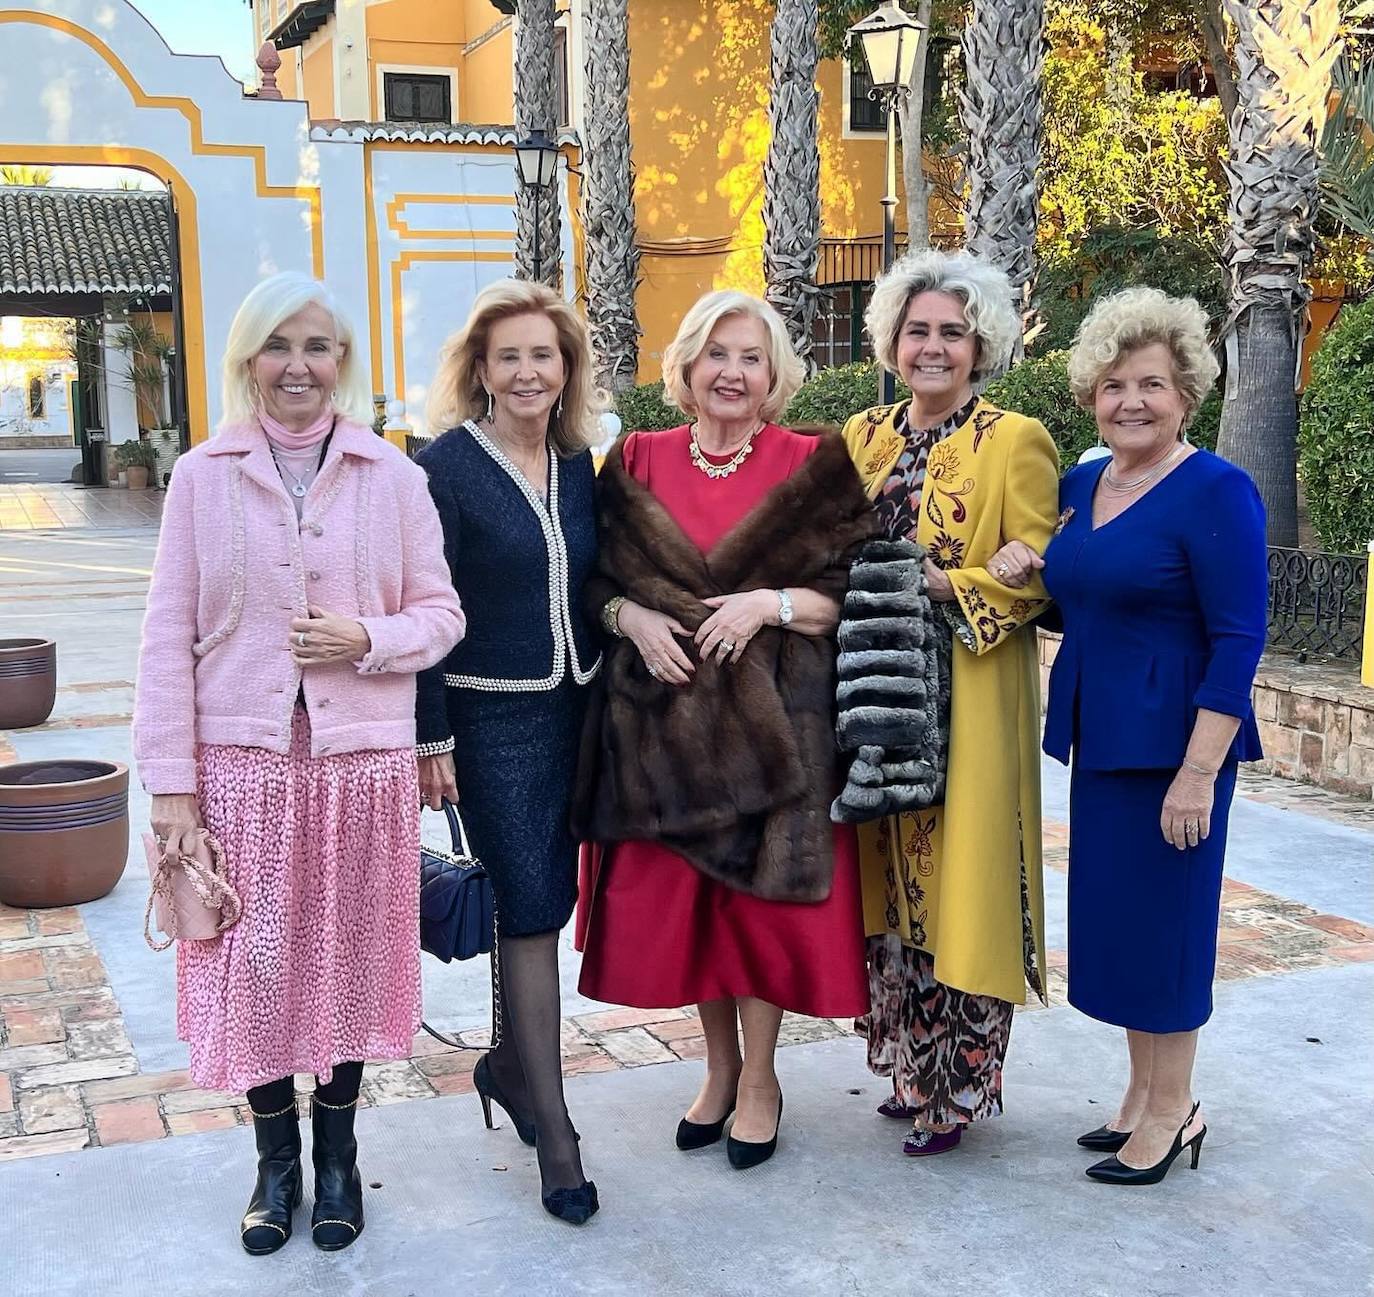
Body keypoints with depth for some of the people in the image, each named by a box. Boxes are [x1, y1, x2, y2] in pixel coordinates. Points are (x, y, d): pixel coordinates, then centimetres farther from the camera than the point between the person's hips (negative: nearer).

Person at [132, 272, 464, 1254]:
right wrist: (170, 781, -5)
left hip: (362, 758, 0)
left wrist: (368, 640, -15)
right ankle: (276, 1159, 28)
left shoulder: (391, 476, 2)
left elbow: (442, 613, 6)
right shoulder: (204, 476, 1)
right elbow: (169, 635, 0)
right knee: (255, 959, 7)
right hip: (241, 759, 0)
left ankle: (337, 1154, 30)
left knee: (348, 958, 10)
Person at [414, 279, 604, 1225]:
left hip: (575, 710, 6)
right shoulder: (448, 466, -10)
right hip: (493, 717, -6)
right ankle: (555, 1136, 6)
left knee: (552, 898, 14)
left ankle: (511, 1063, 36)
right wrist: (431, 735, -13)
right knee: (531, 909, -3)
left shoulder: (577, 463, 8)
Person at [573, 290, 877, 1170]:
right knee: (678, 894, 8)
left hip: (772, 716, -2)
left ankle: (760, 1077, 21)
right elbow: (597, 579, 10)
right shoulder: (637, 465, 6)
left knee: (761, 891, 2)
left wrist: (771, 604, -17)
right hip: (665, 713, 3)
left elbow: (855, 593, -3)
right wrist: (630, 616, -10)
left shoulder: (813, 467, -1)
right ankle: (720, 1064, 28)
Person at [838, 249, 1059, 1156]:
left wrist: (938, 584, -20)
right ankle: (911, 1067, 24)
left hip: (970, 701, -5)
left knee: (961, 878, -1)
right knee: (891, 879, 10)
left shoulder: (1015, 442, -5)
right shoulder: (862, 436, 12)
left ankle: (960, 1088, 12)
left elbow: (1038, 574, -10)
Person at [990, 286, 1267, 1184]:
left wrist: (1199, 772, -21)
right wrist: (1030, 575, -1)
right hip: (1100, 736, 8)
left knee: (1163, 915, 2)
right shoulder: (1080, 486, 9)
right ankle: (1142, 1094, 30)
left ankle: (1173, 1111, 19)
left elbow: (1239, 640, -17)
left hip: (1174, 740, -7)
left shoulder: (1216, 492, -14)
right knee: (1112, 913, 14)